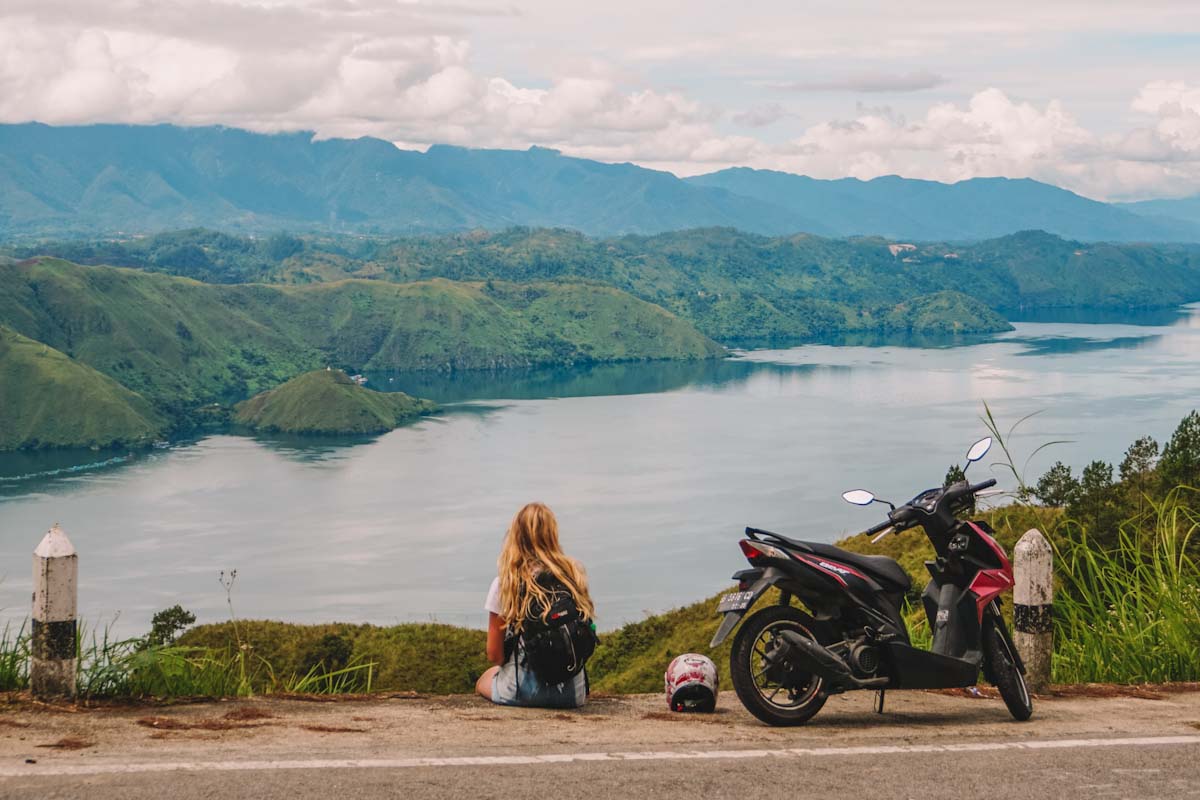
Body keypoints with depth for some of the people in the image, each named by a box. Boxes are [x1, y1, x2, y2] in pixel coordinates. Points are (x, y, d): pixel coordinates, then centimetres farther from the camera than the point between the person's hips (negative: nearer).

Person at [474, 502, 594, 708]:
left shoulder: (505, 583, -8)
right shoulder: (574, 574, 0)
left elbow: (494, 654, -3)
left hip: (524, 691, -3)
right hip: (574, 692, 3)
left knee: (483, 681, 30)